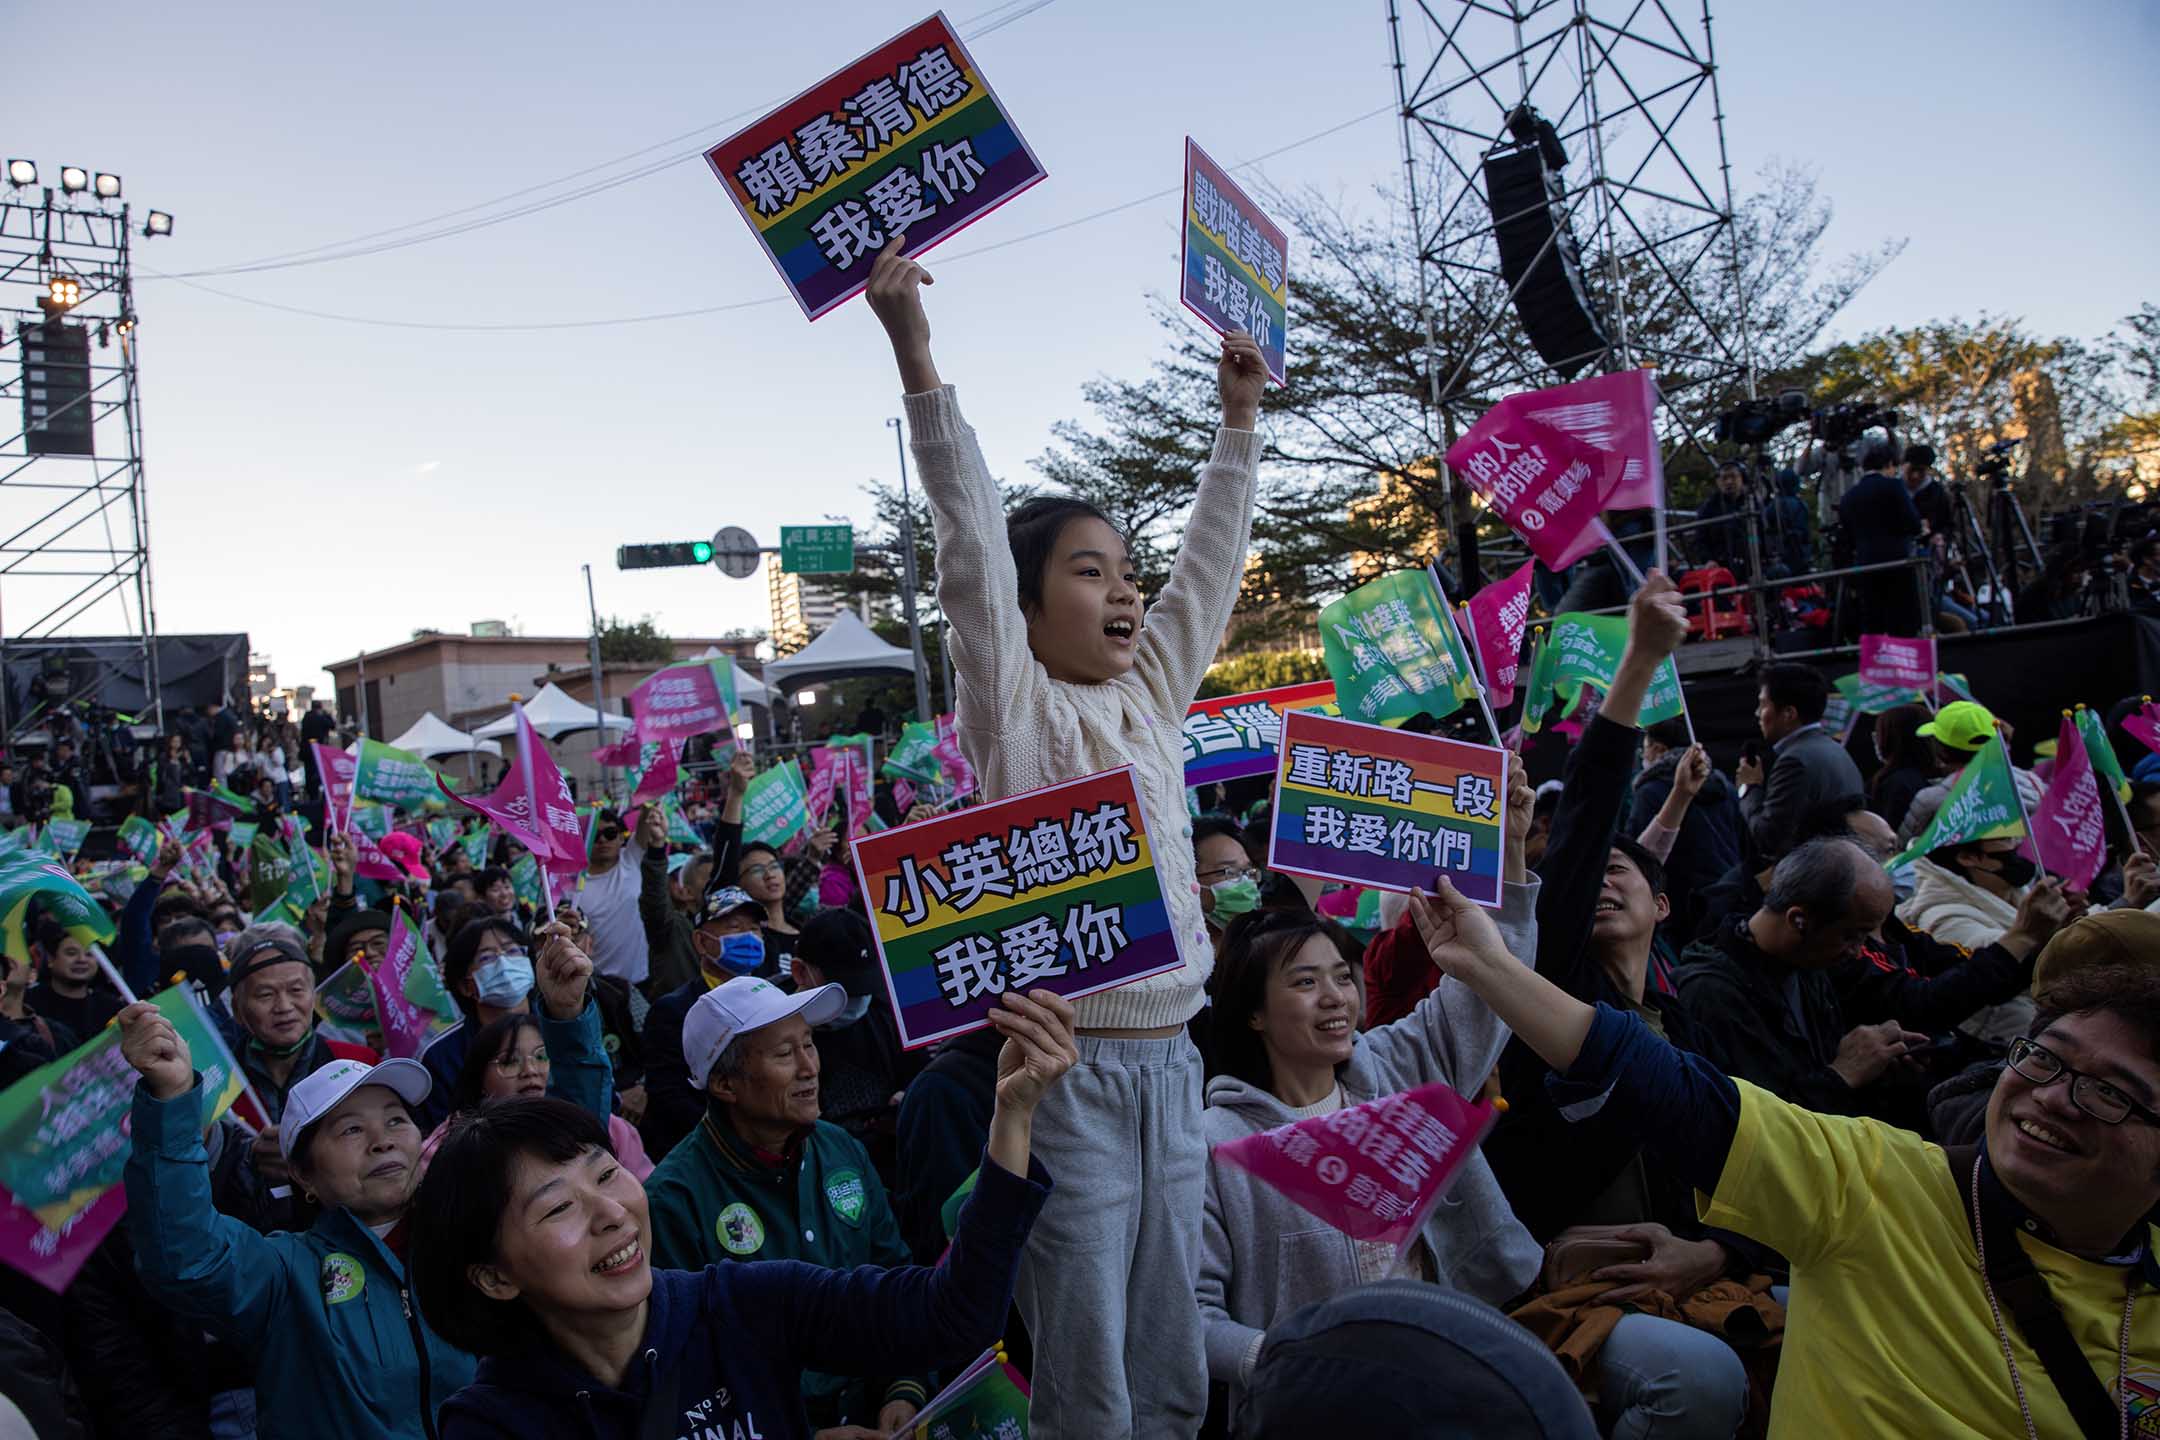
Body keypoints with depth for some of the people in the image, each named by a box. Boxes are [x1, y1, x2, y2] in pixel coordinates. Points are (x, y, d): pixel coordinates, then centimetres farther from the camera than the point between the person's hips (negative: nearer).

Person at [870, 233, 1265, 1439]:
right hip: (1069, 1069, -6)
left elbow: (1211, 561, 17)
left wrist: (1242, 415, 21)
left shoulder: (1151, 698, 11)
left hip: (1169, 1063, 6)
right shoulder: (1015, 708, -6)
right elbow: (972, 539, -15)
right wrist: (915, 353, -22)